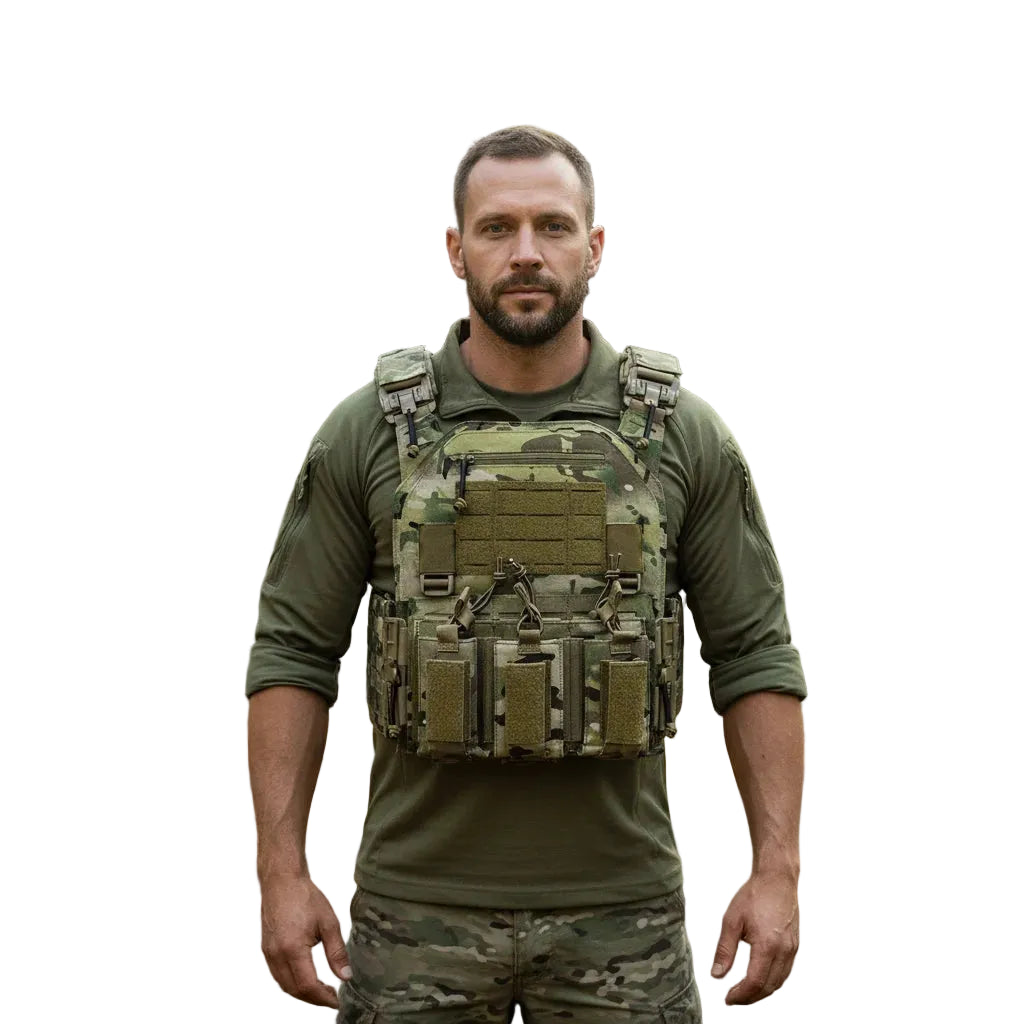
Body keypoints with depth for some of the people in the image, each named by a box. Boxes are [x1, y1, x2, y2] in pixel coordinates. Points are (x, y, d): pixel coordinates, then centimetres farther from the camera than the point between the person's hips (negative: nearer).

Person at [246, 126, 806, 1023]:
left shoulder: (684, 437, 0)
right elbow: (294, 653, 1)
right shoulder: (367, 434, -1)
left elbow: (756, 658, 2)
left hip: (621, 913, 1)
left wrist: (777, 870, -5)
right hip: (420, 910, 0)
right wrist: (283, 873, -5)